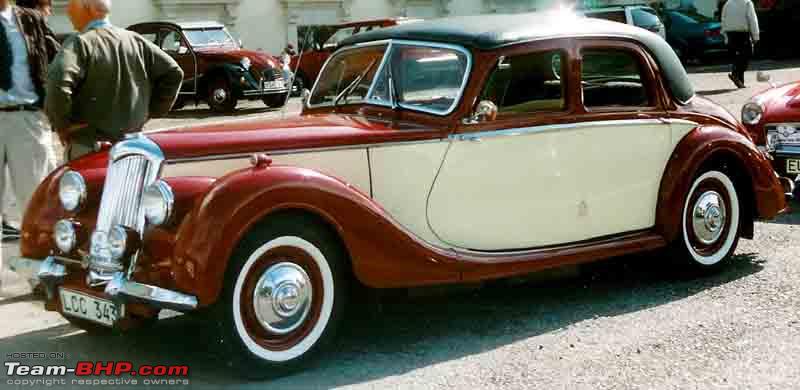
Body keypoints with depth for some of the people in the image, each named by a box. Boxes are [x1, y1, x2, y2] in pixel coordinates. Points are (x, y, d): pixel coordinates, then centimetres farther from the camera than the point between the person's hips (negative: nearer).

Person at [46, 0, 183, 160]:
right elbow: (173, 72, 7)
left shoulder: (79, 43, -12)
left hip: (88, 148, -6)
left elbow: (58, 82, -29)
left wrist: (62, 126, -15)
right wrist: (148, 112, 9)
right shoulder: (136, 40, 6)